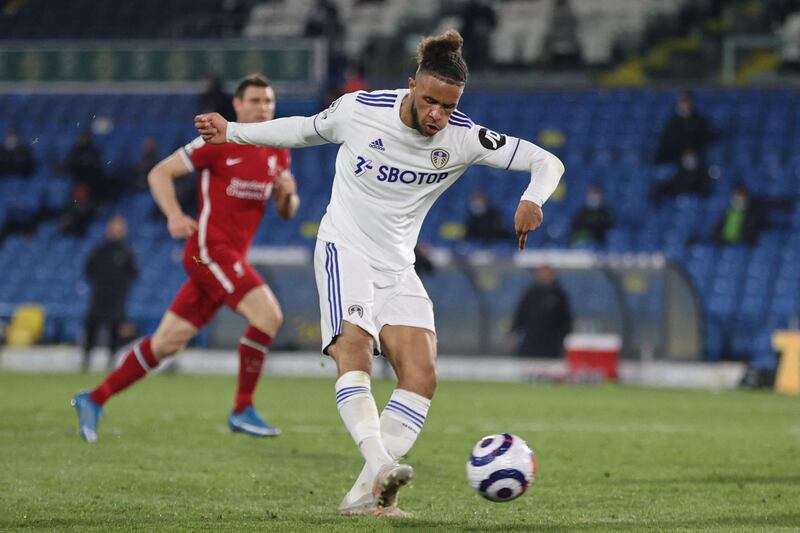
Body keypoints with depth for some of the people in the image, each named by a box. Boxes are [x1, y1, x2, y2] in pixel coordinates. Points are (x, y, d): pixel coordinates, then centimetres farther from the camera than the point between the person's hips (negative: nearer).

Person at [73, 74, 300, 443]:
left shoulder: (278, 152, 13)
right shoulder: (218, 142, -7)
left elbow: (285, 212, 18)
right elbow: (160, 173, -4)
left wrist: (288, 194, -5)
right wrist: (174, 215, -19)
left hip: (232, 258, 7)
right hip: (209, 248, -7)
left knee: (167, 342, 7)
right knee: (268, 314, -21)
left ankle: (94, 400, 17)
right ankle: (243, 410, -10)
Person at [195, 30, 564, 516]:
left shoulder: (463, 138, -7)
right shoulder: (359, 110, -10)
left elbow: (547, 162, -6)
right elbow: (306, 130, 11)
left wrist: (533, 201, -27)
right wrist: (233, 132, 13)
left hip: (398, 267, 3)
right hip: (345, 249, -3)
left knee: (422, 375, -14)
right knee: (354, 348, -29)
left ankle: (367, 492, -16)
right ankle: (379, 463, -45)